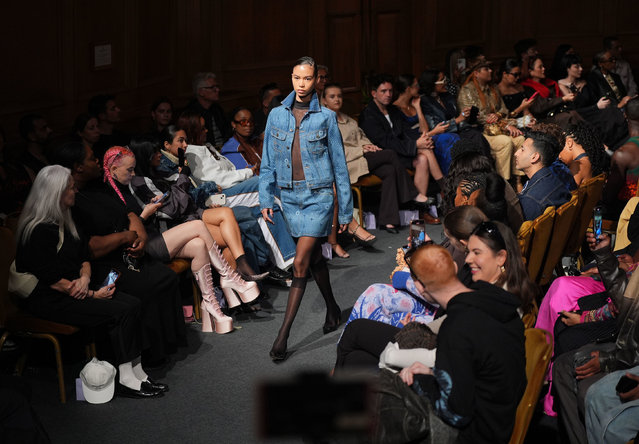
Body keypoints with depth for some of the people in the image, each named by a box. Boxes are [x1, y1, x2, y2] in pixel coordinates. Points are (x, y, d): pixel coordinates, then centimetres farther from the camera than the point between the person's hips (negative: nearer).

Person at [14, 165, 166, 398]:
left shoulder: (65, 220, 14)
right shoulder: (40, 230, -17)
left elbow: (84, 255, 16)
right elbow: (52, 279, -19)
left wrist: (85, 278, -7)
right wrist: (93, 294, -14)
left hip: (76, 289, 9)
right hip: (50, 300, -9)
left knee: (132, 303, -11)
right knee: (122, 311, -21)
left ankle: (136, 372, -10)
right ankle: (125, 380, -14)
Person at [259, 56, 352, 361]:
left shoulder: (326, 117, -3)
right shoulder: (277, 116, 4)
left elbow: (339, 164, 2)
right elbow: (268, 161, 9)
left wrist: (346, 209, 3)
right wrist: (265, 199, 0)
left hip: (319, 195, -3)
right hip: (290, 195, 4)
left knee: (301, 262, -11)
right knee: (314, 257, 15)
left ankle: (283, 335, -11)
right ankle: (332, 309, 37)